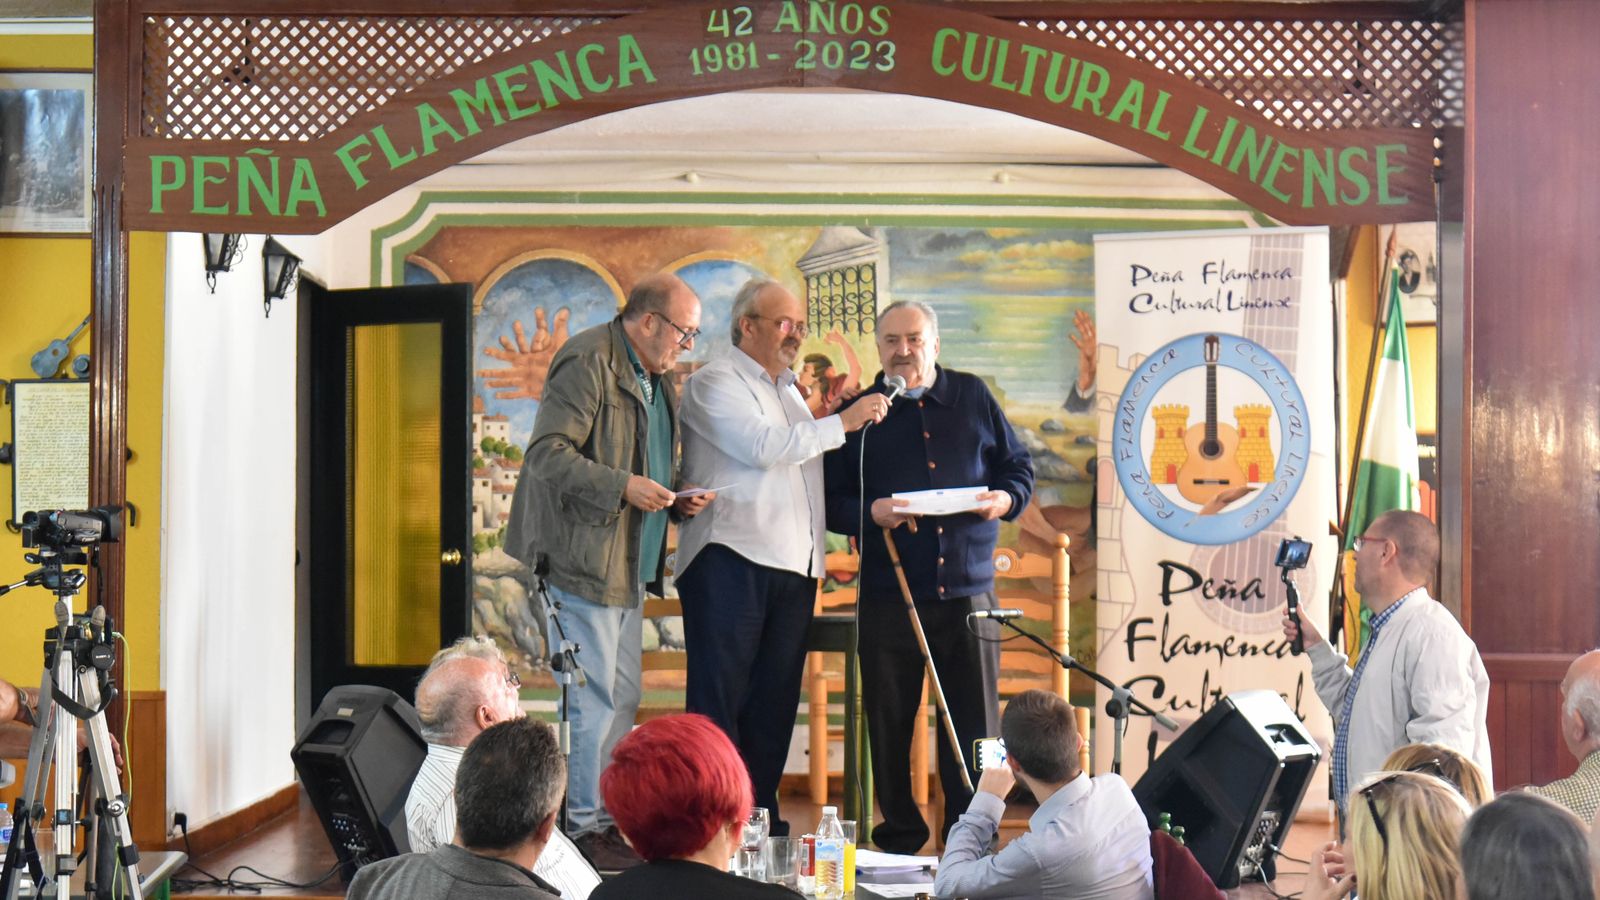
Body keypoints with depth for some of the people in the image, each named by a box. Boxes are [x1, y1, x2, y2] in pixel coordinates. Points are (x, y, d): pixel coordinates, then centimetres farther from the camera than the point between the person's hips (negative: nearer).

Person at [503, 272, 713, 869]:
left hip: (629, 565, 10)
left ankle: (607, 819, 20)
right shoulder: (587, 361, -12)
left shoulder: (655, 378, 18)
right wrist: (622, 486, -23)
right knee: (594, 700, -7)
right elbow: (546, 452, -18)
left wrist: (674, 499, 9)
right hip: (583, 560, -10)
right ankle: (584, 829, 1)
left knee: (622, 698, 12)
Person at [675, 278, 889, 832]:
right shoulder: (716, 383, -1)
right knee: (719, 698, -6)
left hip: (791, 565, 8)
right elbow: (763, 448, -15)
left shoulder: (789, 392, 25)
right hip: (731, 559, -8)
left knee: (775, 699, 7)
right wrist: (842, 422, -11)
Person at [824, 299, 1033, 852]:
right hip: (888, 594, 0)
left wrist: (1006, 498, -6)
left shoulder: (973, 398, 10)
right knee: (889, 724, 5)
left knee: (976, 723, 2)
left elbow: (1018, 465, 15)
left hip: (968, 589, 1)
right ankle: (899, 842, 19)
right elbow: (830, 500, 3)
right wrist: (870, 511, -17)